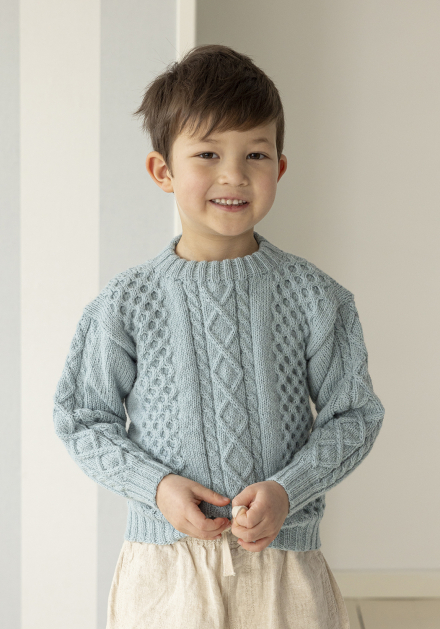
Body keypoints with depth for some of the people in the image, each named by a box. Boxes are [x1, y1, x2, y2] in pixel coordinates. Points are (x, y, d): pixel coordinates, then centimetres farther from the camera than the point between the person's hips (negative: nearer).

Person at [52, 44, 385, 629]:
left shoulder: (313, 297, -3)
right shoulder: (127, 302, -4)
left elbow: (353, 414, 2)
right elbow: (83, 419, 3)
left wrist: (285, 490, -13)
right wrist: (156, 486, -11)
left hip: (283, 560, 0)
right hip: (164, 563, 0)